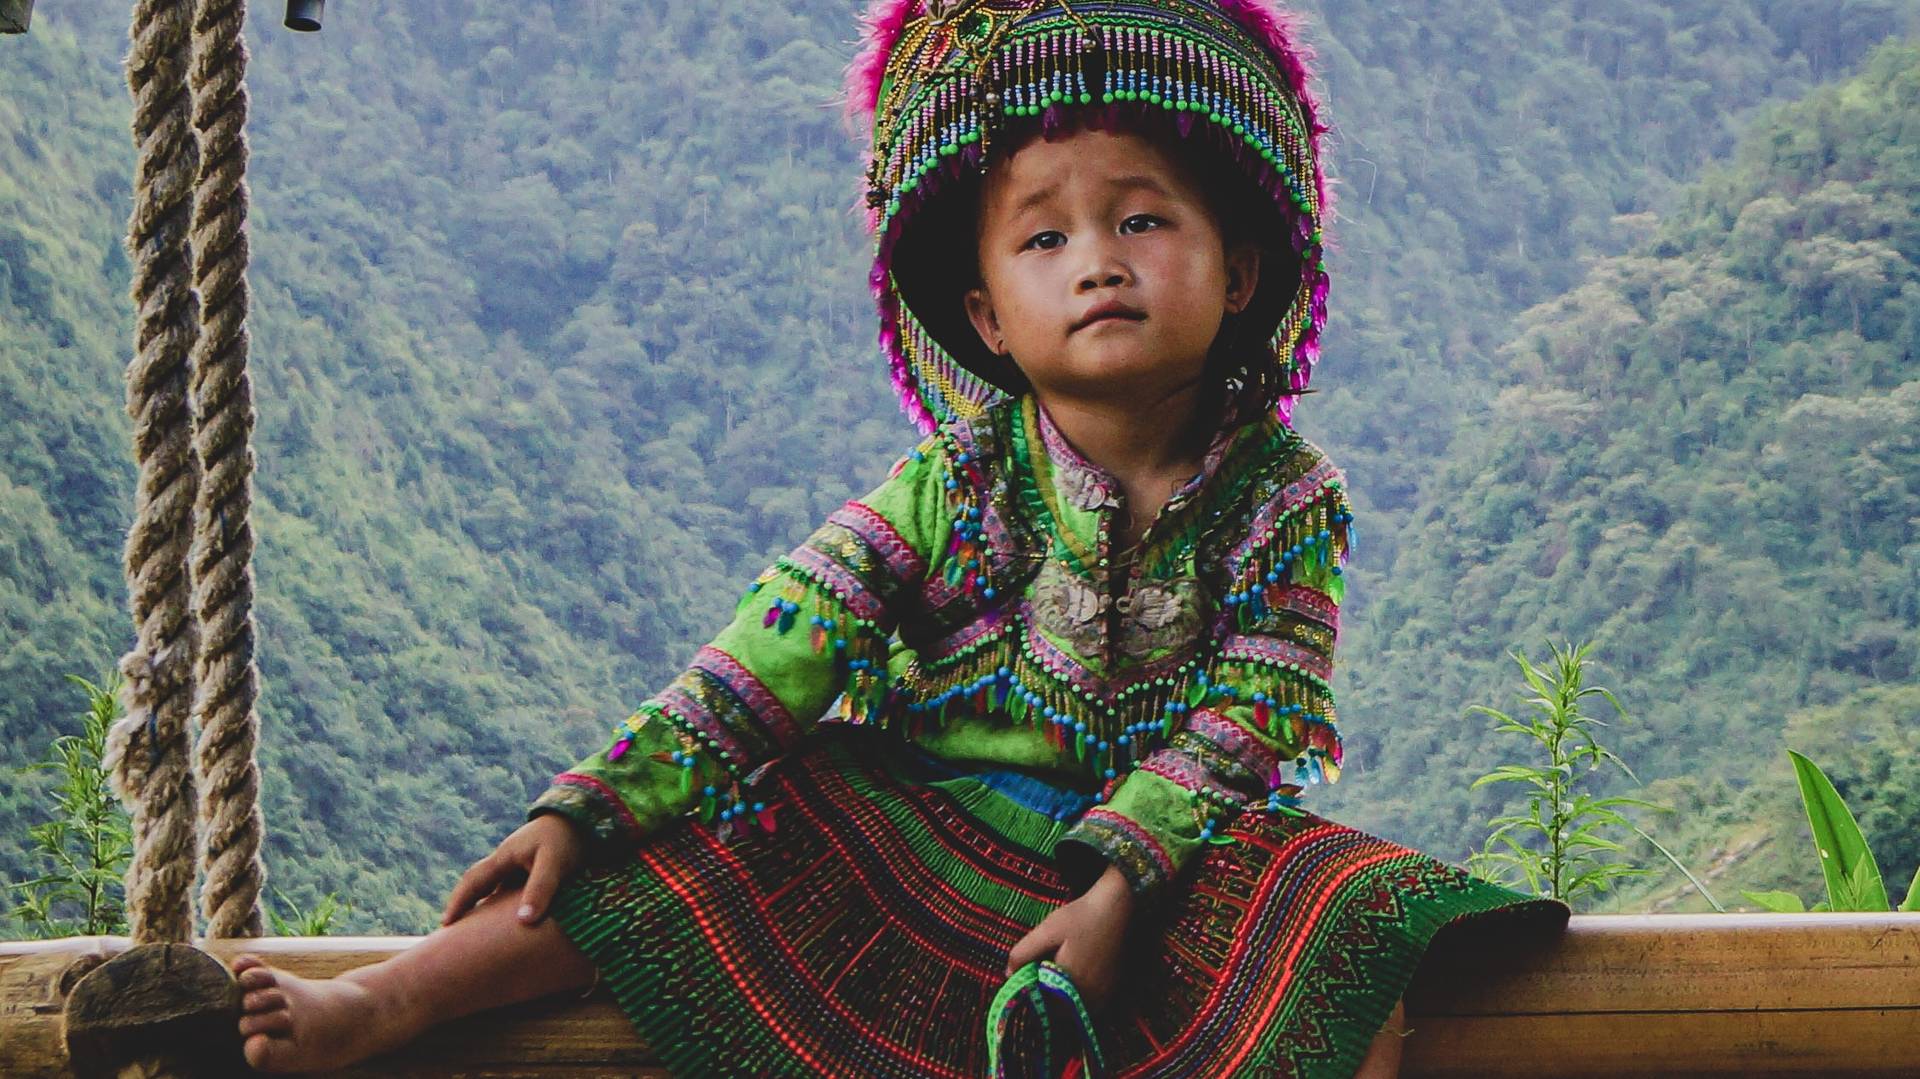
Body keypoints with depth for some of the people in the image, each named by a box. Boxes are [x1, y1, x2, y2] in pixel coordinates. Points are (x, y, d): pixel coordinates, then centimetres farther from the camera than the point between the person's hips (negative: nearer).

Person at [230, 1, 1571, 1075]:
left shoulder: (1282, 501, -5)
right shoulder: (956, 483, -6)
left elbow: (1242, 726, -11)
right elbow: (779, 654, -10)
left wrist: (1113, 890, -26)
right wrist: (590, 807, -18)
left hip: (1168, 846, 0)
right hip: (912, 829, 0)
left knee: (1350, 909, -26)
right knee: (708, 843, -17)